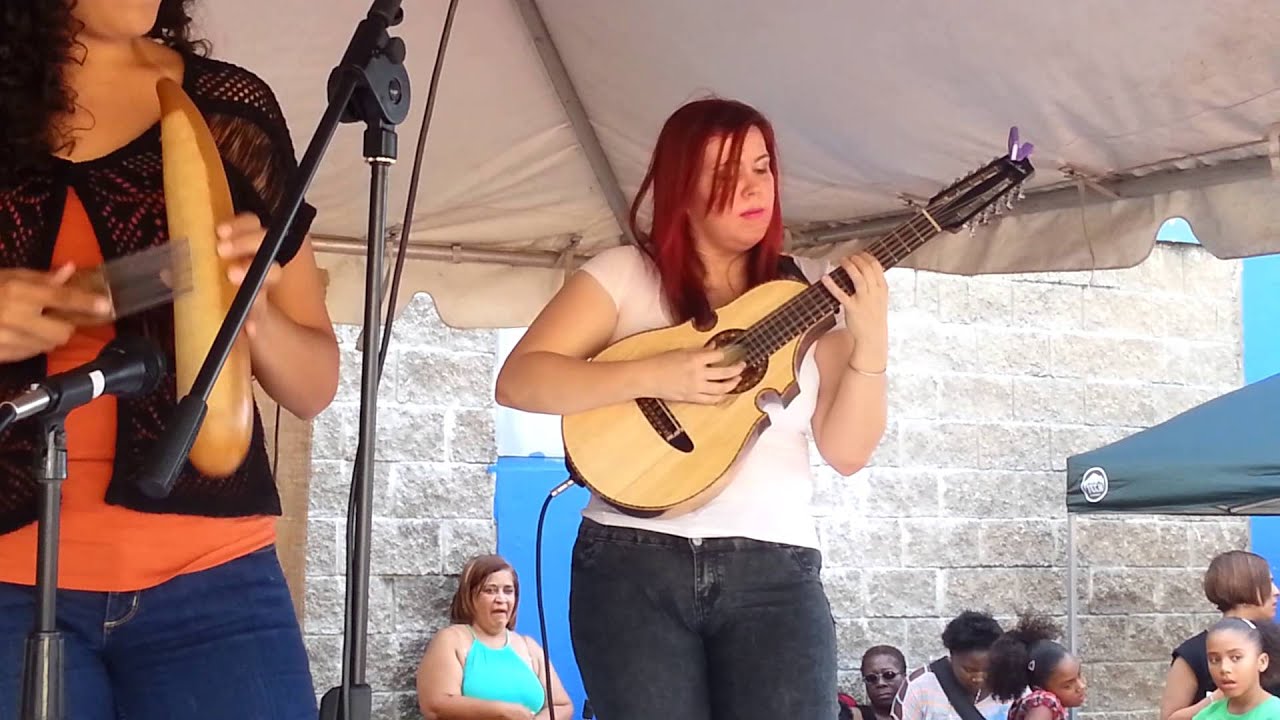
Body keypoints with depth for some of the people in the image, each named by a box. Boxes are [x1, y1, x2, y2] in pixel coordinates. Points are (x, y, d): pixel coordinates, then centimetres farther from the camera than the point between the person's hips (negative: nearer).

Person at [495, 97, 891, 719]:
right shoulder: (625, 273, 4)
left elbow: (847, 452, 5)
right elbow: (517, 382, -4)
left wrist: (870, 342, -10)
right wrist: (653, 376, -14)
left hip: (775, 567, 1)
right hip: (634, 557, -1)